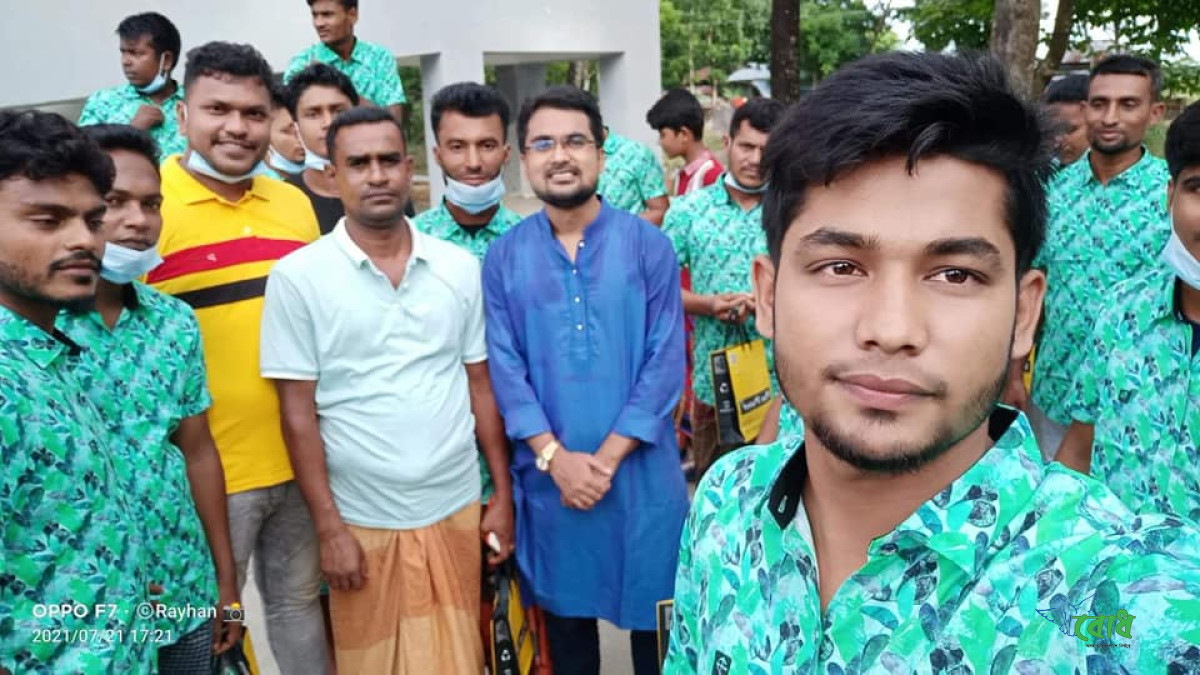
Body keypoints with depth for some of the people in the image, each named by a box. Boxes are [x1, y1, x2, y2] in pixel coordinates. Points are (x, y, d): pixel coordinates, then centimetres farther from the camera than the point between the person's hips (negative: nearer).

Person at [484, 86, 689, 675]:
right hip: (548, 475, 2)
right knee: (564, 612, 17)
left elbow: (665, 363, -8)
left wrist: (607, 458, -14)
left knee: (652, 607, 13)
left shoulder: (649, 246, -4)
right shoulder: (504, 257, 1)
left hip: (640, 472, -1)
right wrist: (556, 457, -13)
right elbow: (505, 368, -3)